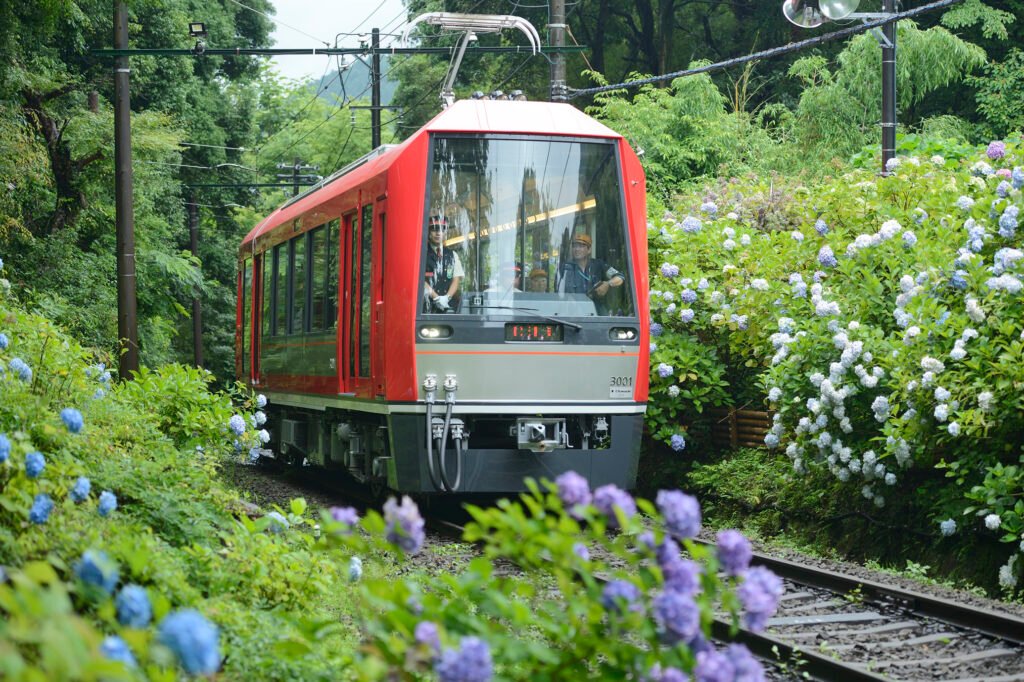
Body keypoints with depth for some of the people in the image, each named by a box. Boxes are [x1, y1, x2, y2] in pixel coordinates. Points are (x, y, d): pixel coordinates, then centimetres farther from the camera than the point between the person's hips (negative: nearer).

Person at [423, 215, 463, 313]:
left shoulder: (453, 255, 18)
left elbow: (456, 279, 11)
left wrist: (447, 297, -6)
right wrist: (436, 297, -10)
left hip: (448, 304, 3)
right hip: (428, 304, -3)